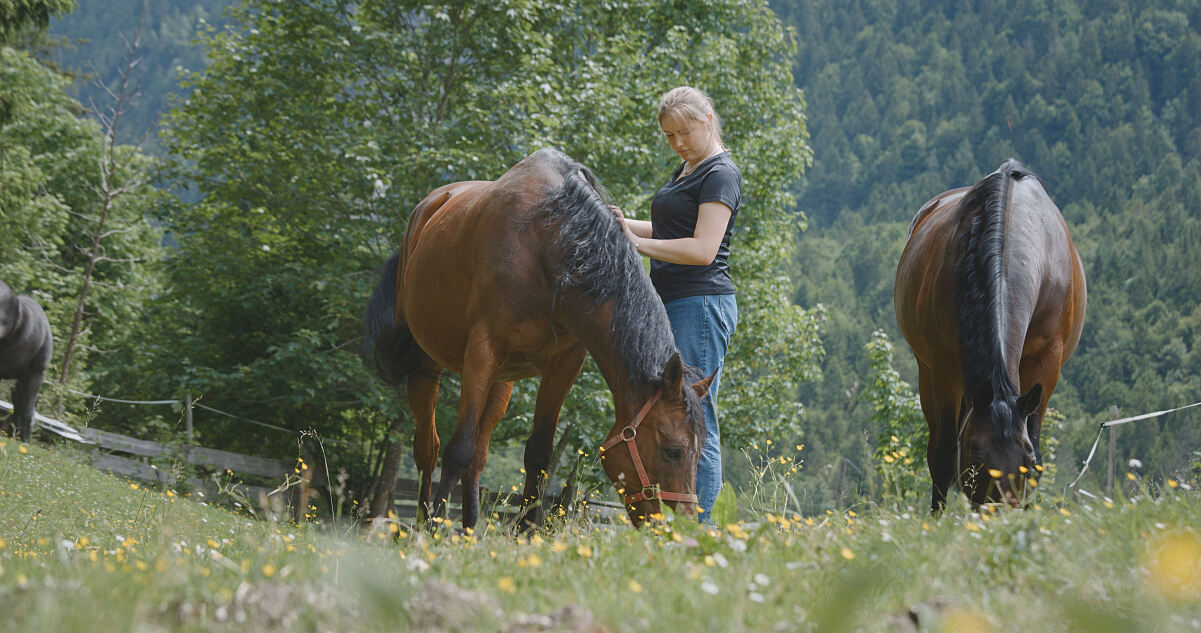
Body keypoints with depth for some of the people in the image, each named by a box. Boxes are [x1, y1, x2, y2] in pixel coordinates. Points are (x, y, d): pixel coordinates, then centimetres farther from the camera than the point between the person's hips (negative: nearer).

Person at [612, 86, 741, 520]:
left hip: (701, 303, -10)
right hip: (673, 305, 10)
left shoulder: (720, 174, -10)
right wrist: (626, 225, 12)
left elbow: (703, 248, -19)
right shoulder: (686, 170, 19)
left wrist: (639, 244, -18)